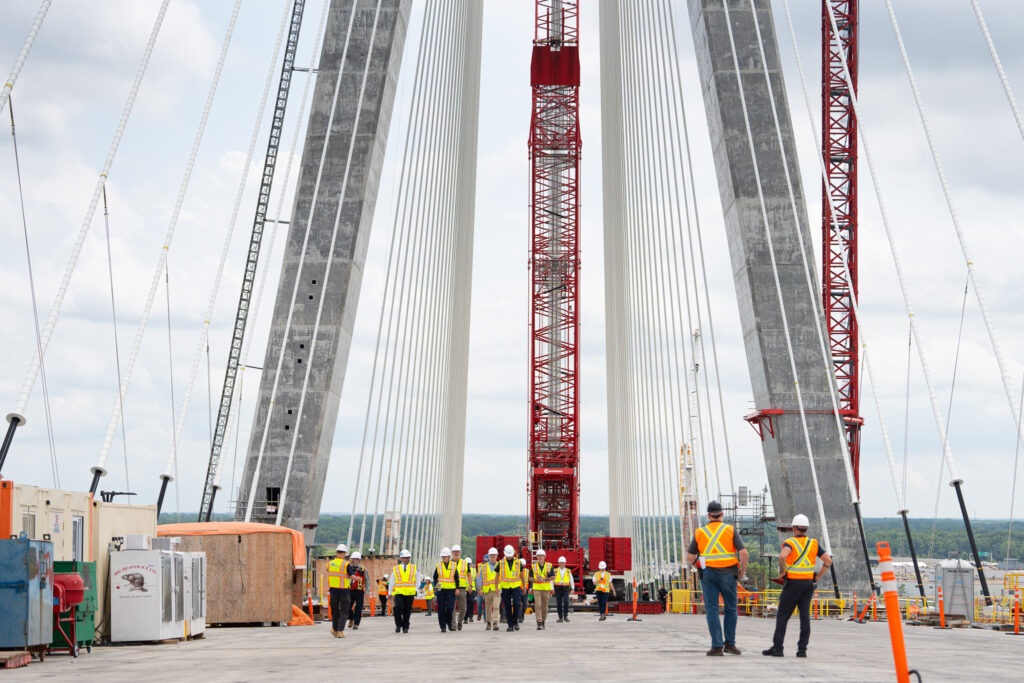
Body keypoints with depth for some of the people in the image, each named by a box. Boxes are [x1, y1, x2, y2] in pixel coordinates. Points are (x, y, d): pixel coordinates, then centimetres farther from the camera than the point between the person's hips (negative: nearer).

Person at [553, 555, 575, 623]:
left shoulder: (568, 571, 4)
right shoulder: (555, 571, 1)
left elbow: (571, 580, 7)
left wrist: (573, 588, 0)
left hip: (565, 589, 0)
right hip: (558, 589, 0)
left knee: (566, 602, -17)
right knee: (559, 604, 0)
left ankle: (565, 616, -6)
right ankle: (560, 618, 9)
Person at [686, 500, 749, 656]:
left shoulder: (700, 532, 3)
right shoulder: (730, 530, -2)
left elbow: (690, 557, 3)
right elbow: (744, 554, -10)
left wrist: (697, 568, 22)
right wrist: (742, 571, 5)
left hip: (708, 575, 0)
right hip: (727, 575, 0)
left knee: (712, 610, 0)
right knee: (730, 609, 13)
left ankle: (717, 646, -6)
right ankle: (730, 643, 15)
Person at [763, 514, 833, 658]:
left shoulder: (790, 543, -7)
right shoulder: (813, 544, 7)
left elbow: (782, 556, -28)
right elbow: (828, 561, 2)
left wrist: (782, 572, -13)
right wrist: (817, 577, 7)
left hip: (793, 583, -4)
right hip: (809, 584, 4)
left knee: (782, 615, 3)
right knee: (805, 616, 4)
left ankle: (777, 648, 0)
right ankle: (802, 649, -1)